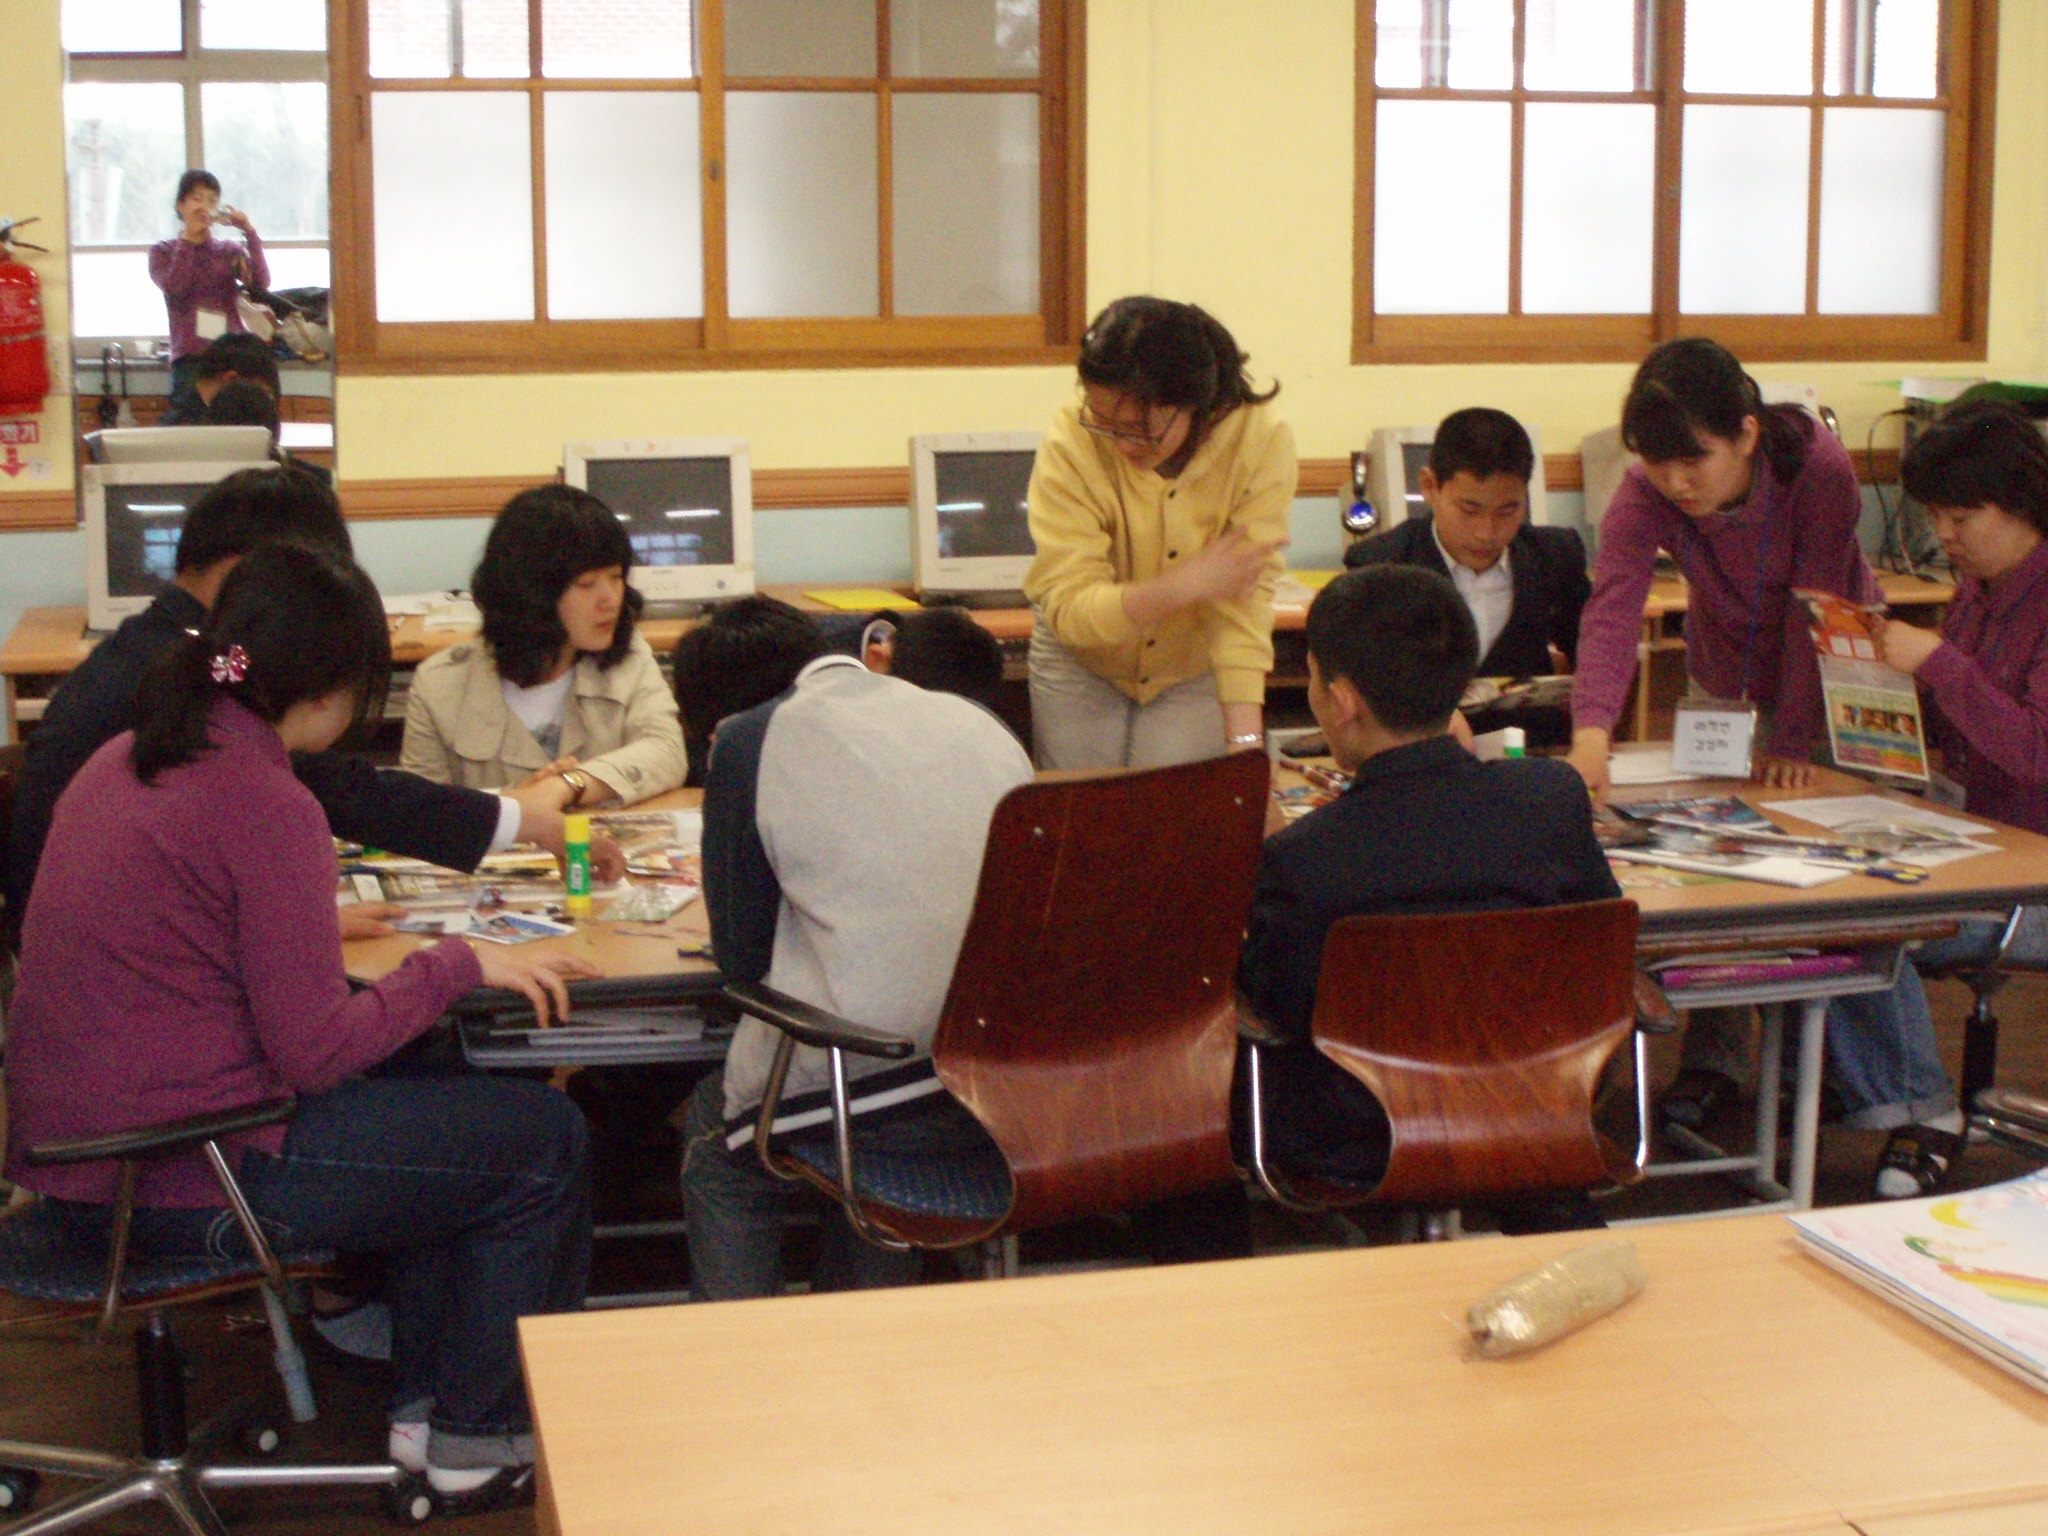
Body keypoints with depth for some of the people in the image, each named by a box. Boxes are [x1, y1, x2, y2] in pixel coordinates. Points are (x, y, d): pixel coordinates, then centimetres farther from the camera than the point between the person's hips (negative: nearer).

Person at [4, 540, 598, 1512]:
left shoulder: (126, 759, 7)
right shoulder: (265, 804, -20)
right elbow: (317, 1049, -20)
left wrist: (312, 924, 29)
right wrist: (460, 964, -9)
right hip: (182, 1187, -10)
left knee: (431, 1103, 26)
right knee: (542, 1141, 3)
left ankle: (423, 1402, 28)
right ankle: (479, 1438, 18)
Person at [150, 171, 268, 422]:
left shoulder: (230, 250, 16)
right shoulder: (163, 251, 12)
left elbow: (261, 282, -3)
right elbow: (174, 286, -9)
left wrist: (249, 232, -9)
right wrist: (188, 238, -7)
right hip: (190, 357, -2)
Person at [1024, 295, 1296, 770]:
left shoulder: (1261, 441, -26)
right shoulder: (1071, 442, -28)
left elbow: (1244, 603, -30)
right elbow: (1068, 608, -30)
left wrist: (1244, 741, -40)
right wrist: (1188, 583, -44)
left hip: (1196, 672, 0)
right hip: (1083, 666, 0)